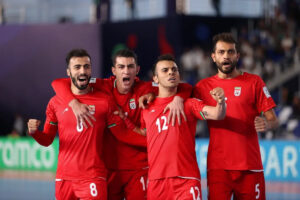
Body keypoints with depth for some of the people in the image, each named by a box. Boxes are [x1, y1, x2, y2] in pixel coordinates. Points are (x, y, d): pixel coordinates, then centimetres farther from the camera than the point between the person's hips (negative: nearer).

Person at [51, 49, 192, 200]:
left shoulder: (145, 90, -3)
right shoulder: (104, 87, -3)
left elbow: (184, 88, -3)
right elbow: (59, 83, -5)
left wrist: (178, 98, -25)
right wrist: (74, 103, -23)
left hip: (139, 169, 0)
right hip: (109, 168, 0)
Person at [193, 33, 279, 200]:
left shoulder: (254, 82, 6)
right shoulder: (204, 86, 10)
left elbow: (273, 120, 5)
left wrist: (266, 124, -18)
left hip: (250, 165, -1)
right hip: (217, 166, 1)